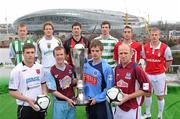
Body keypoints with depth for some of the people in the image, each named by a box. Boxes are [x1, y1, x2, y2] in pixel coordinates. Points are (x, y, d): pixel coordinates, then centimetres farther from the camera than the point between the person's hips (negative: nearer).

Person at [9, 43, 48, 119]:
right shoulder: (17, 70, -12)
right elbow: (12, 91, -12)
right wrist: (28, 100, -20)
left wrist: (45, 95, -2)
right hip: (25, 108, -4)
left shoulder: (40, 67, 2)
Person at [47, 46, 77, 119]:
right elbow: (53, 91, -13)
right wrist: (67, 99, -18)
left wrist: (77, 79, -9)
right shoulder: (52, 71, -14)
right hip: (59, 103, -4)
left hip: (72, 101, 4)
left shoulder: (70, 68, -1)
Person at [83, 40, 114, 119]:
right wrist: (84, 95, 1)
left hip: (101, 103, -5)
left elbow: (109, 88, -16)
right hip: (89, 102, 6)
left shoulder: (106, 67, -17)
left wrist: (97, 98, -16)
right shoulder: (86, 64, 0)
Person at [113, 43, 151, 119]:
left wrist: (128, 96, -17)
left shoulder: (136, 69, -15)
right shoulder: (117, 68, 3)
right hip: (118, 109, 6)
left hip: (132, 110, -5)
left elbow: (147, 89, -14)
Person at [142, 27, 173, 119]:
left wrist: (163, 69, -1)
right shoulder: (145, 47, -1)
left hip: (159, 75, -3)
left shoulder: (165, 48, -12)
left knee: (160, 96, 7)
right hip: (148, 74, 4)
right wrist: (150, 67, 10)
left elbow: (169, 61, 0)